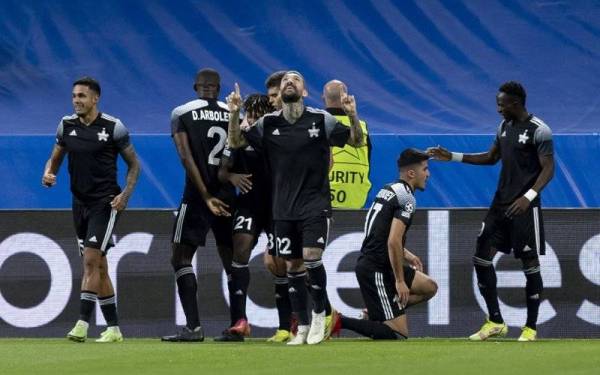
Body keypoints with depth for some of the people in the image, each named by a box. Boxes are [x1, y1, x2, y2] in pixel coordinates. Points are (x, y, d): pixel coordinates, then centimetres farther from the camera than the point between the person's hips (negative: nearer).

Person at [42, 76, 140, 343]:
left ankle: (82, 324, -21)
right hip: (80, 203, 6)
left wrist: (125, 194, -12)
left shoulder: (113, 127, -8)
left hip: (105, 203, -6)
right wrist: (48, 173, -8)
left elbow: (133, 164, 1)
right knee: (98, 267, 9)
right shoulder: (67, 125, 5)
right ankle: (113, 328, 15)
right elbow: (55, 158, 15)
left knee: (91, 260, -17)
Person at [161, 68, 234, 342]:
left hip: (198, 196, -3)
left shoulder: (181, 114, 0)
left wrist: (206, 196, -13)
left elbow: (187, 158, -10)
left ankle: (193, 327, -11)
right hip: (229, 196, 3)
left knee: (181, 258, 0)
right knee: (230, 260, 13)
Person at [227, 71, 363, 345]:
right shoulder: (268, 124, 2)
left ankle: (321, 312, 5)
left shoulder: (321, 120, -5)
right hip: (284, 208, 3)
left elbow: (355, 140, 1)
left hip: (315, 204, -3)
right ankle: (303, 327, 16)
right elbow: (236, 142, 5)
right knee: (293, 265, 5)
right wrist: (234, 115, -13)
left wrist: (353, 116, -19)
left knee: (311, 256, -18)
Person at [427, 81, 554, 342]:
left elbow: (548, 169, -16)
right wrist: (452, 157, 17)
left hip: (524, 207, -8)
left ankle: (531, 327, 9)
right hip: (501, 203, 8)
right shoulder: (504, 127, 11)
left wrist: (529, 196, -29)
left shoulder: (539, 131, -12)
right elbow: (491, 158, 23)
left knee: (530, 264, -1)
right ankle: (495, 322, 10)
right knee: (482, 257, 2)